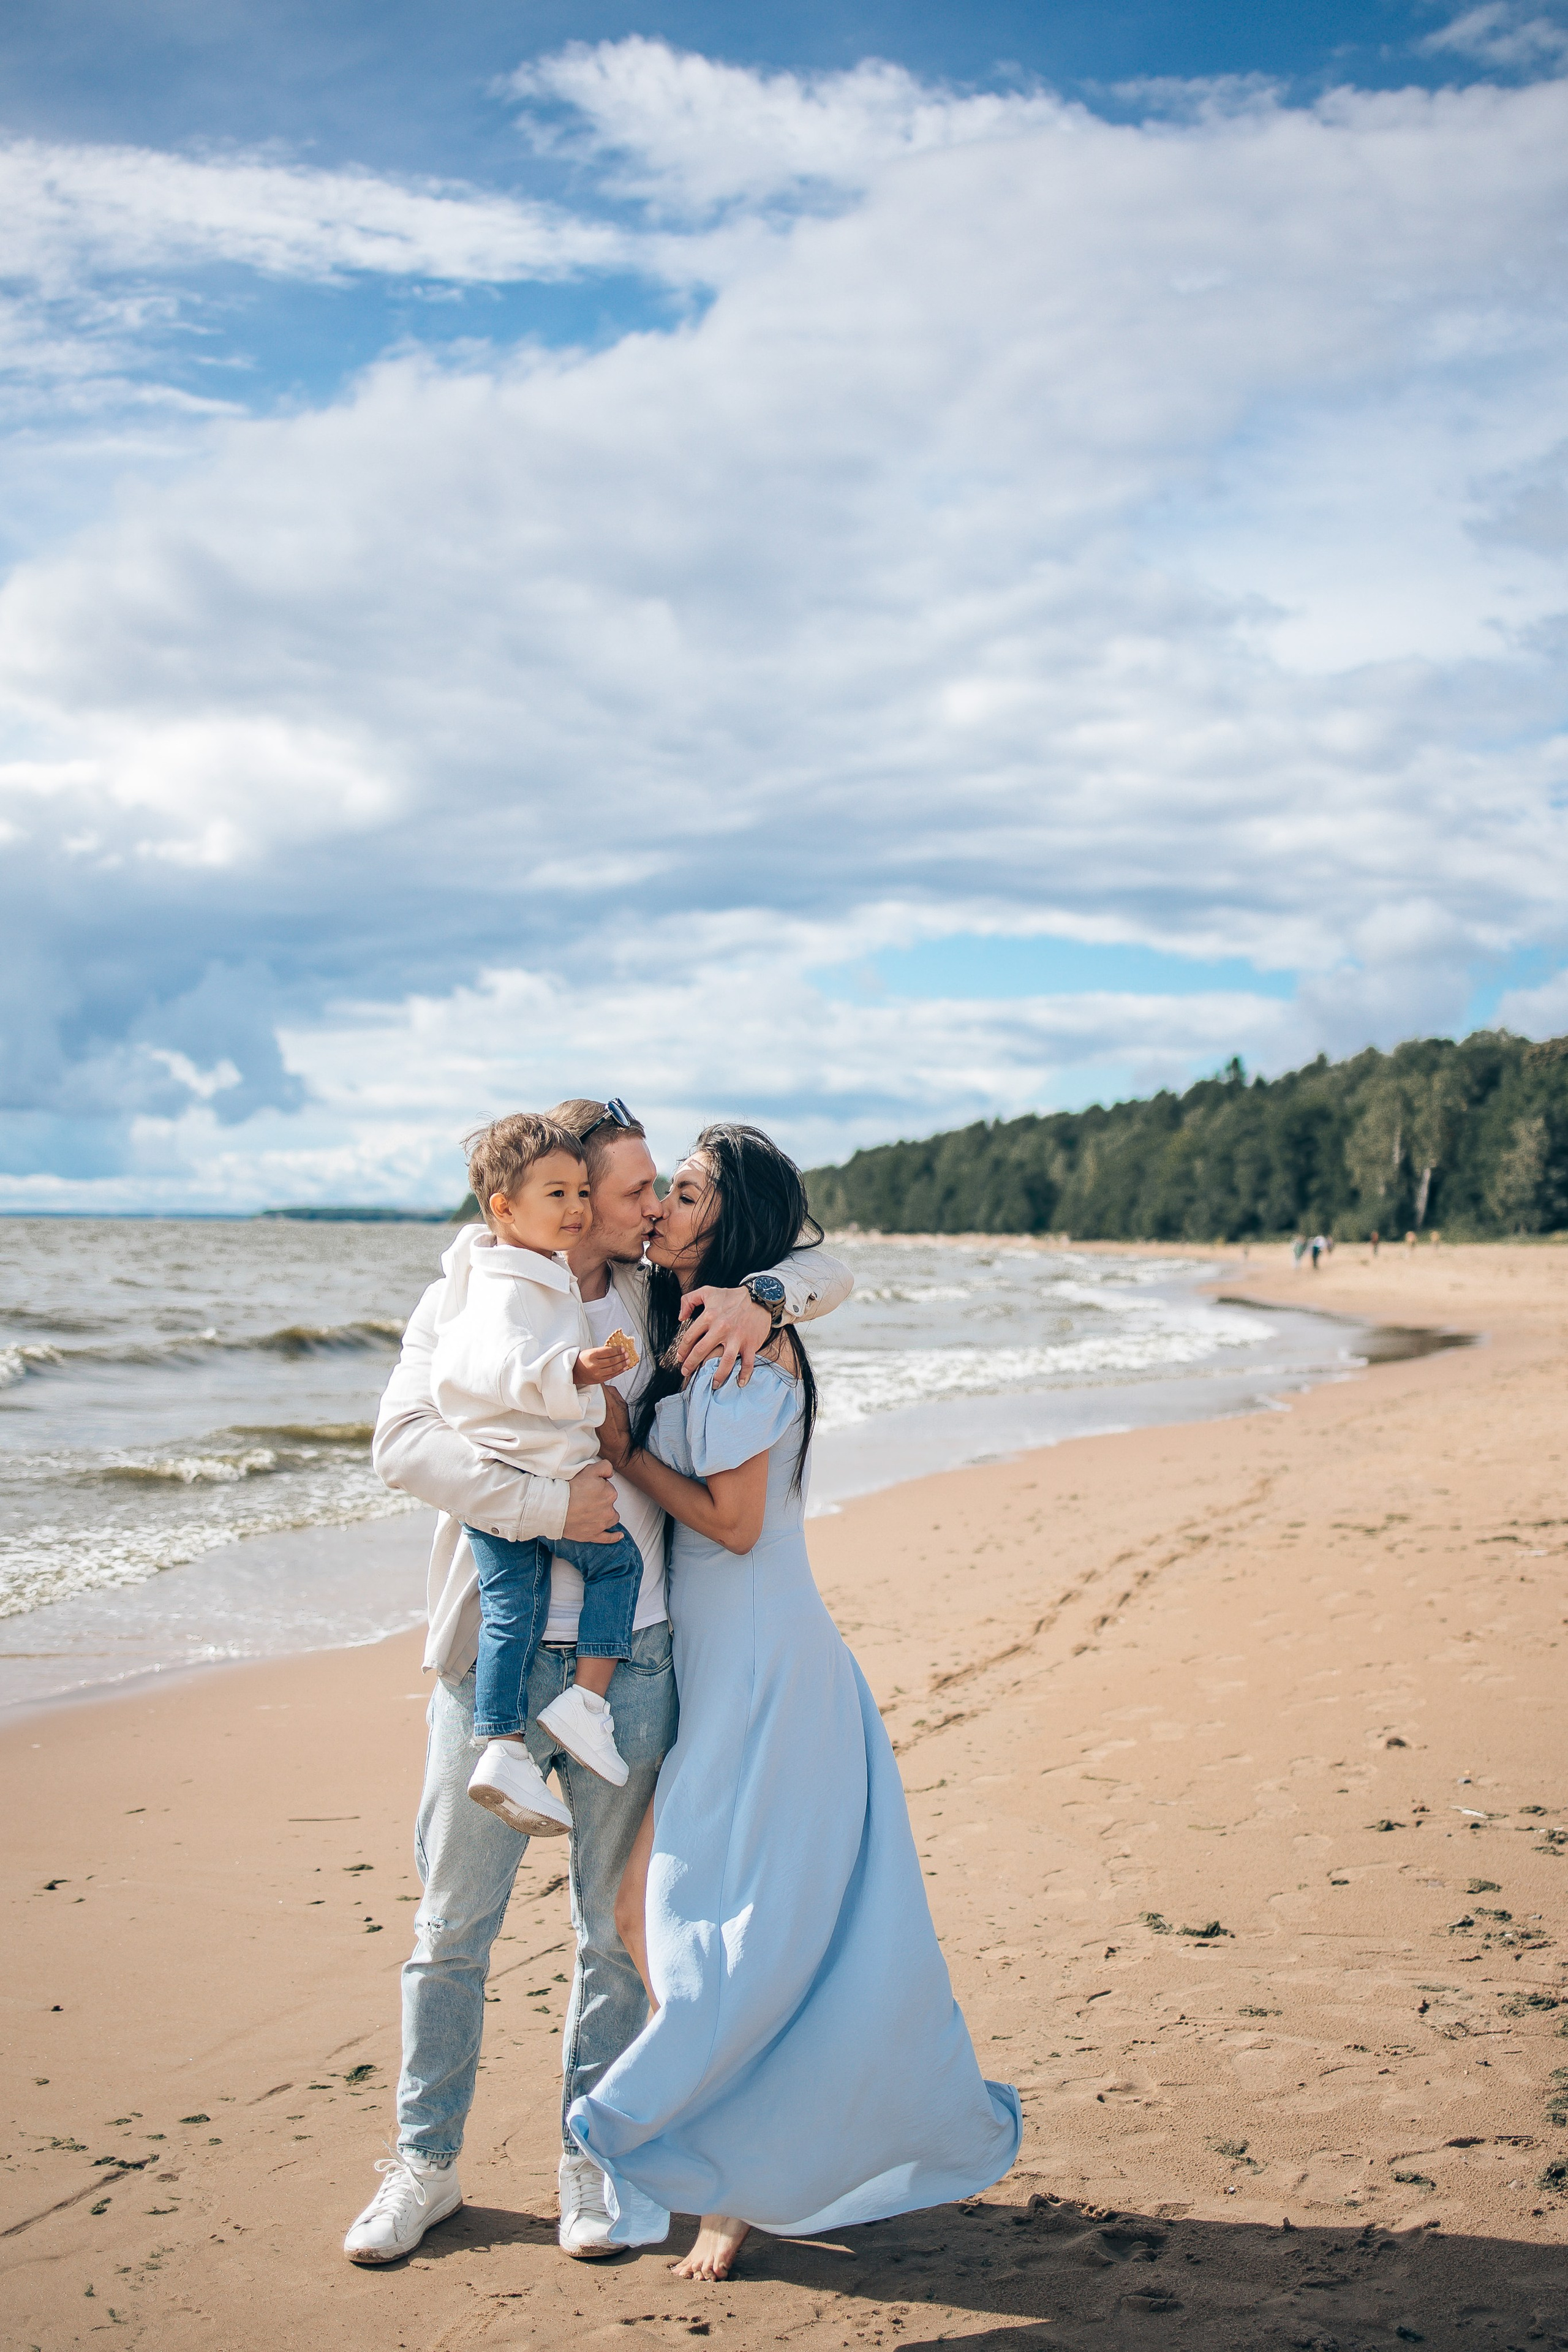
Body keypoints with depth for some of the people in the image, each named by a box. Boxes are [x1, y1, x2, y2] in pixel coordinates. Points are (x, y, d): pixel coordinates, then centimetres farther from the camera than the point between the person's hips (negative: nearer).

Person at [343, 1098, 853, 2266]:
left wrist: (758, 1294, -13)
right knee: (453, 1925, 8)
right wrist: (550, 1503, -24)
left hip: (633, 1663, 2)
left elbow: (827, 1269, 9)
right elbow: (405, 1442, -16)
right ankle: (425, 2164, 25)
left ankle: (591, 2161, 27)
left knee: (615, 1927, 11)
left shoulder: (662, 1301, 5)